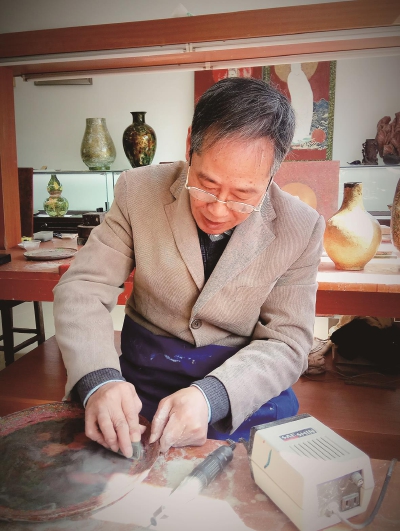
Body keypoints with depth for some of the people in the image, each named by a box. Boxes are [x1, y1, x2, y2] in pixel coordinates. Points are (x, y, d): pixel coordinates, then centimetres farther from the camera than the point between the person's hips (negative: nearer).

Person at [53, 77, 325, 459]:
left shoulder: (301, 229, -12)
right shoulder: (139, 191, -10)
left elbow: (286, 342, -9)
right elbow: (82, 287, -10)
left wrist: (210, 395, -27)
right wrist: (98, 379, -29)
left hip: (245, 380, 0)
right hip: (146, 373, 1)